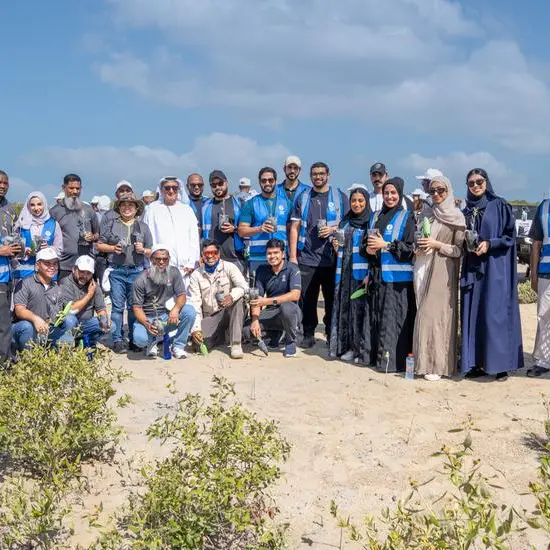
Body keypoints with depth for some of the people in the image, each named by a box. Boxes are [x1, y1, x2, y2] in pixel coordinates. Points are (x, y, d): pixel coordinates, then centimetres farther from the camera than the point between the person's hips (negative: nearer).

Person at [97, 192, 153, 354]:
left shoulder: (143, 227, 11)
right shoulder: (112, 225, 9)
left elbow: (151, 252, 12)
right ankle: (117, 340, 4)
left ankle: (134, 340, 12)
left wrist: (143, 250, -9)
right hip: (117, 271, -1)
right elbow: (99, 245, 11)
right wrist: (113, 248, -6)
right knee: (117, 307, 0)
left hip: (136, 271, 1)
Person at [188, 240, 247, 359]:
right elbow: (194, 304, -5)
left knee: (238, 300, -33)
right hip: (209, 317, 1)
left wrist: (232, 296, -40)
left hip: (228, 313, -1)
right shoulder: (196, 275, 2)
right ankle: (220, 336, 10)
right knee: (198, 339, -27)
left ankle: (236, 344, -27)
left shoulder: (229, 267, -2)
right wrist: (195, 329, -19)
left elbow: (243, 286, -17)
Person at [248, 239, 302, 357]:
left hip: (291, 312, -5)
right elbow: (257, 298, -4)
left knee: (287, 306, -39)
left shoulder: (292, 269, -12)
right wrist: (255, 320, -20)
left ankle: (291, 341, -11)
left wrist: (269, 301, -32)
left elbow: (295, 295, -26)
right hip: (271, 313, 5)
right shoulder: (262, 270, 2)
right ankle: (274, 333, 15)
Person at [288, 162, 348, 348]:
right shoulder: (303, 198, 11)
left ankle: (332, 335, 16)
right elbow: (294, 228, 8)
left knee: (332, 299, 5)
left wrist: (334, 229, -10)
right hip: (306, 258, 1)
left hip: (332, 259, -1)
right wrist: (292, 256, 0)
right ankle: (308, 335, 12)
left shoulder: (340, 197, 7)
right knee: (307, 299, 1)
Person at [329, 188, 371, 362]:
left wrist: (370, 275, -17)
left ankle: (362, 348, 1)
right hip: (344, 273, 5)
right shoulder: (345, 222, 16)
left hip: (361, 273, -5)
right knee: (344, 309, 4)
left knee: (360, 309, -5)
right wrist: (336, 246, 1)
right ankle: (347, 346, 11)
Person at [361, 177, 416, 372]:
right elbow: (364, 243, 17)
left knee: (393, 320, -6)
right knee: (374, 318, 5)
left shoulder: (407, 218, 1)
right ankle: (374, 355, 13)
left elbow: (410, 248, -8)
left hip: (397, 278, -5)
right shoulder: (375, 216, 16)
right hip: (376, 277, 5)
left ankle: (392, 360, -2)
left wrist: (385, 245, -13)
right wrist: (368, 249, -6)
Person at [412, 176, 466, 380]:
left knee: (437, 315, -9)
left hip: (442, 271, -5)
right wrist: (418, 246, 5)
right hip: (424, 269, 5)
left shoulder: (456, 217, -1)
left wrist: (436, 245, -14)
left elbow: (459, 250, -5)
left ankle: (438, 365, -3)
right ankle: (425, 361, 11)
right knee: (424, 315, 4)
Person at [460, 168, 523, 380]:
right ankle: (478, 363, 9)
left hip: (495, 268, -5)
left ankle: (501, 364, 0)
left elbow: (511, 235, -2)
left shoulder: (500, 206, 0)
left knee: (495, 313, -8)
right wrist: (465, 239, -3)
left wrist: (489, 244, -15)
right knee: (473, 315, 3)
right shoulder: (466, 211, 14)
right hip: (472, 269, 5)